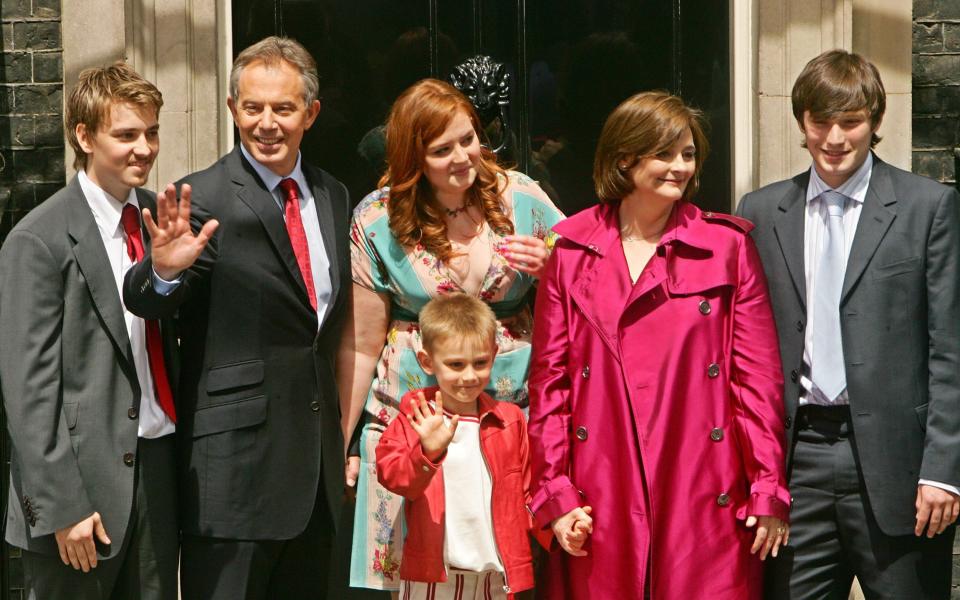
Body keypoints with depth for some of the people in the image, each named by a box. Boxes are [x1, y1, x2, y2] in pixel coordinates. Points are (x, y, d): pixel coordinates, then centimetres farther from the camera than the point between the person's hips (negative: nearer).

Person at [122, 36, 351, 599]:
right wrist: (164, 270, -41)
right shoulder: (205, 198, -9)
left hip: (320, 461, 6)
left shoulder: (334, 197, 10)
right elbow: (146, 303, -18)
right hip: (236, 461, -6)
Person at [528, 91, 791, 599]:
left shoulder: (728, 246, 6)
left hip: (705, 497, 0)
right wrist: (554, 495, 0)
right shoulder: (569, 250, 6)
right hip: (603, 502, 0)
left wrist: (768, 491, -1)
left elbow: (758, 376, 3)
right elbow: (548, 380, 5)